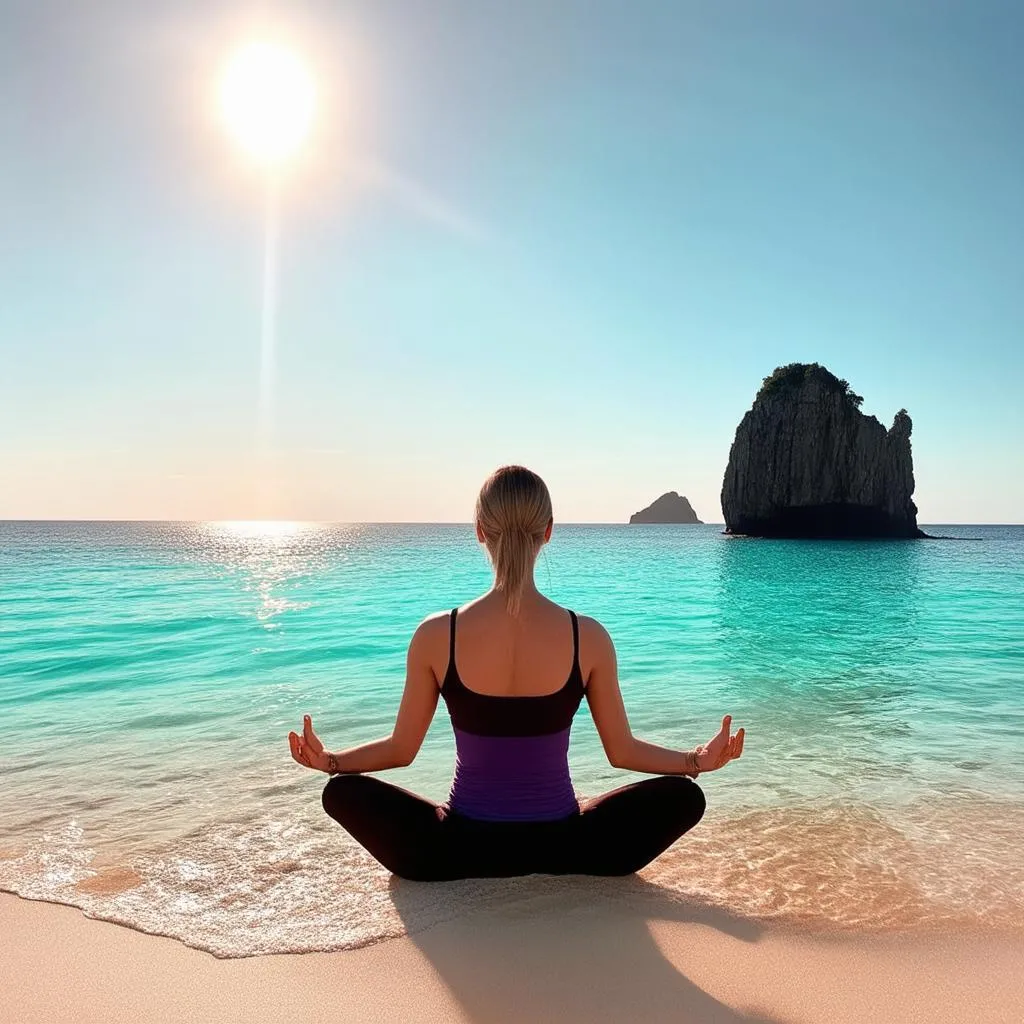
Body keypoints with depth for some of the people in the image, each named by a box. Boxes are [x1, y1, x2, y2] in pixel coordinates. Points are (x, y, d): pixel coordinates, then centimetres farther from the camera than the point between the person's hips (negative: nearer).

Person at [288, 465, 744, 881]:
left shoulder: (435, 636, -13)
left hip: (460, 851, 0)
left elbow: (400, 750, -3)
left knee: (342, 791, 18)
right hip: (562, 848, 0)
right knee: (684, 795, 17)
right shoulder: (588, 638, -13)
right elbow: (622, 752, -2)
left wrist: (327, 760, 12)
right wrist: (700, 759, 11)